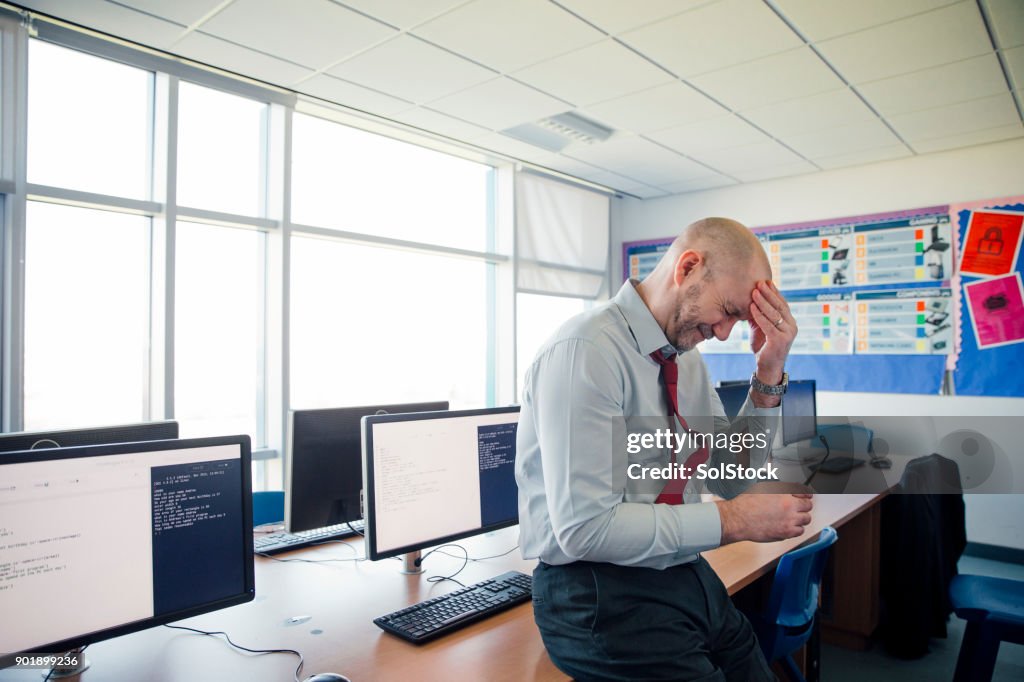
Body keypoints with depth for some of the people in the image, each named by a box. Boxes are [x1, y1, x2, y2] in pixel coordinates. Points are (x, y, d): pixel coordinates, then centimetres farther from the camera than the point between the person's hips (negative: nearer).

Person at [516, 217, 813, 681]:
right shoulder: (584, 352, -22)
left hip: (689, 577, 8)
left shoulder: (687, 357, 5)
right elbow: (584, 527, -26)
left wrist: (769, 378, -5)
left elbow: (732, 480, 8)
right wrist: (731, 520, -21)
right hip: (606, 597, -8)